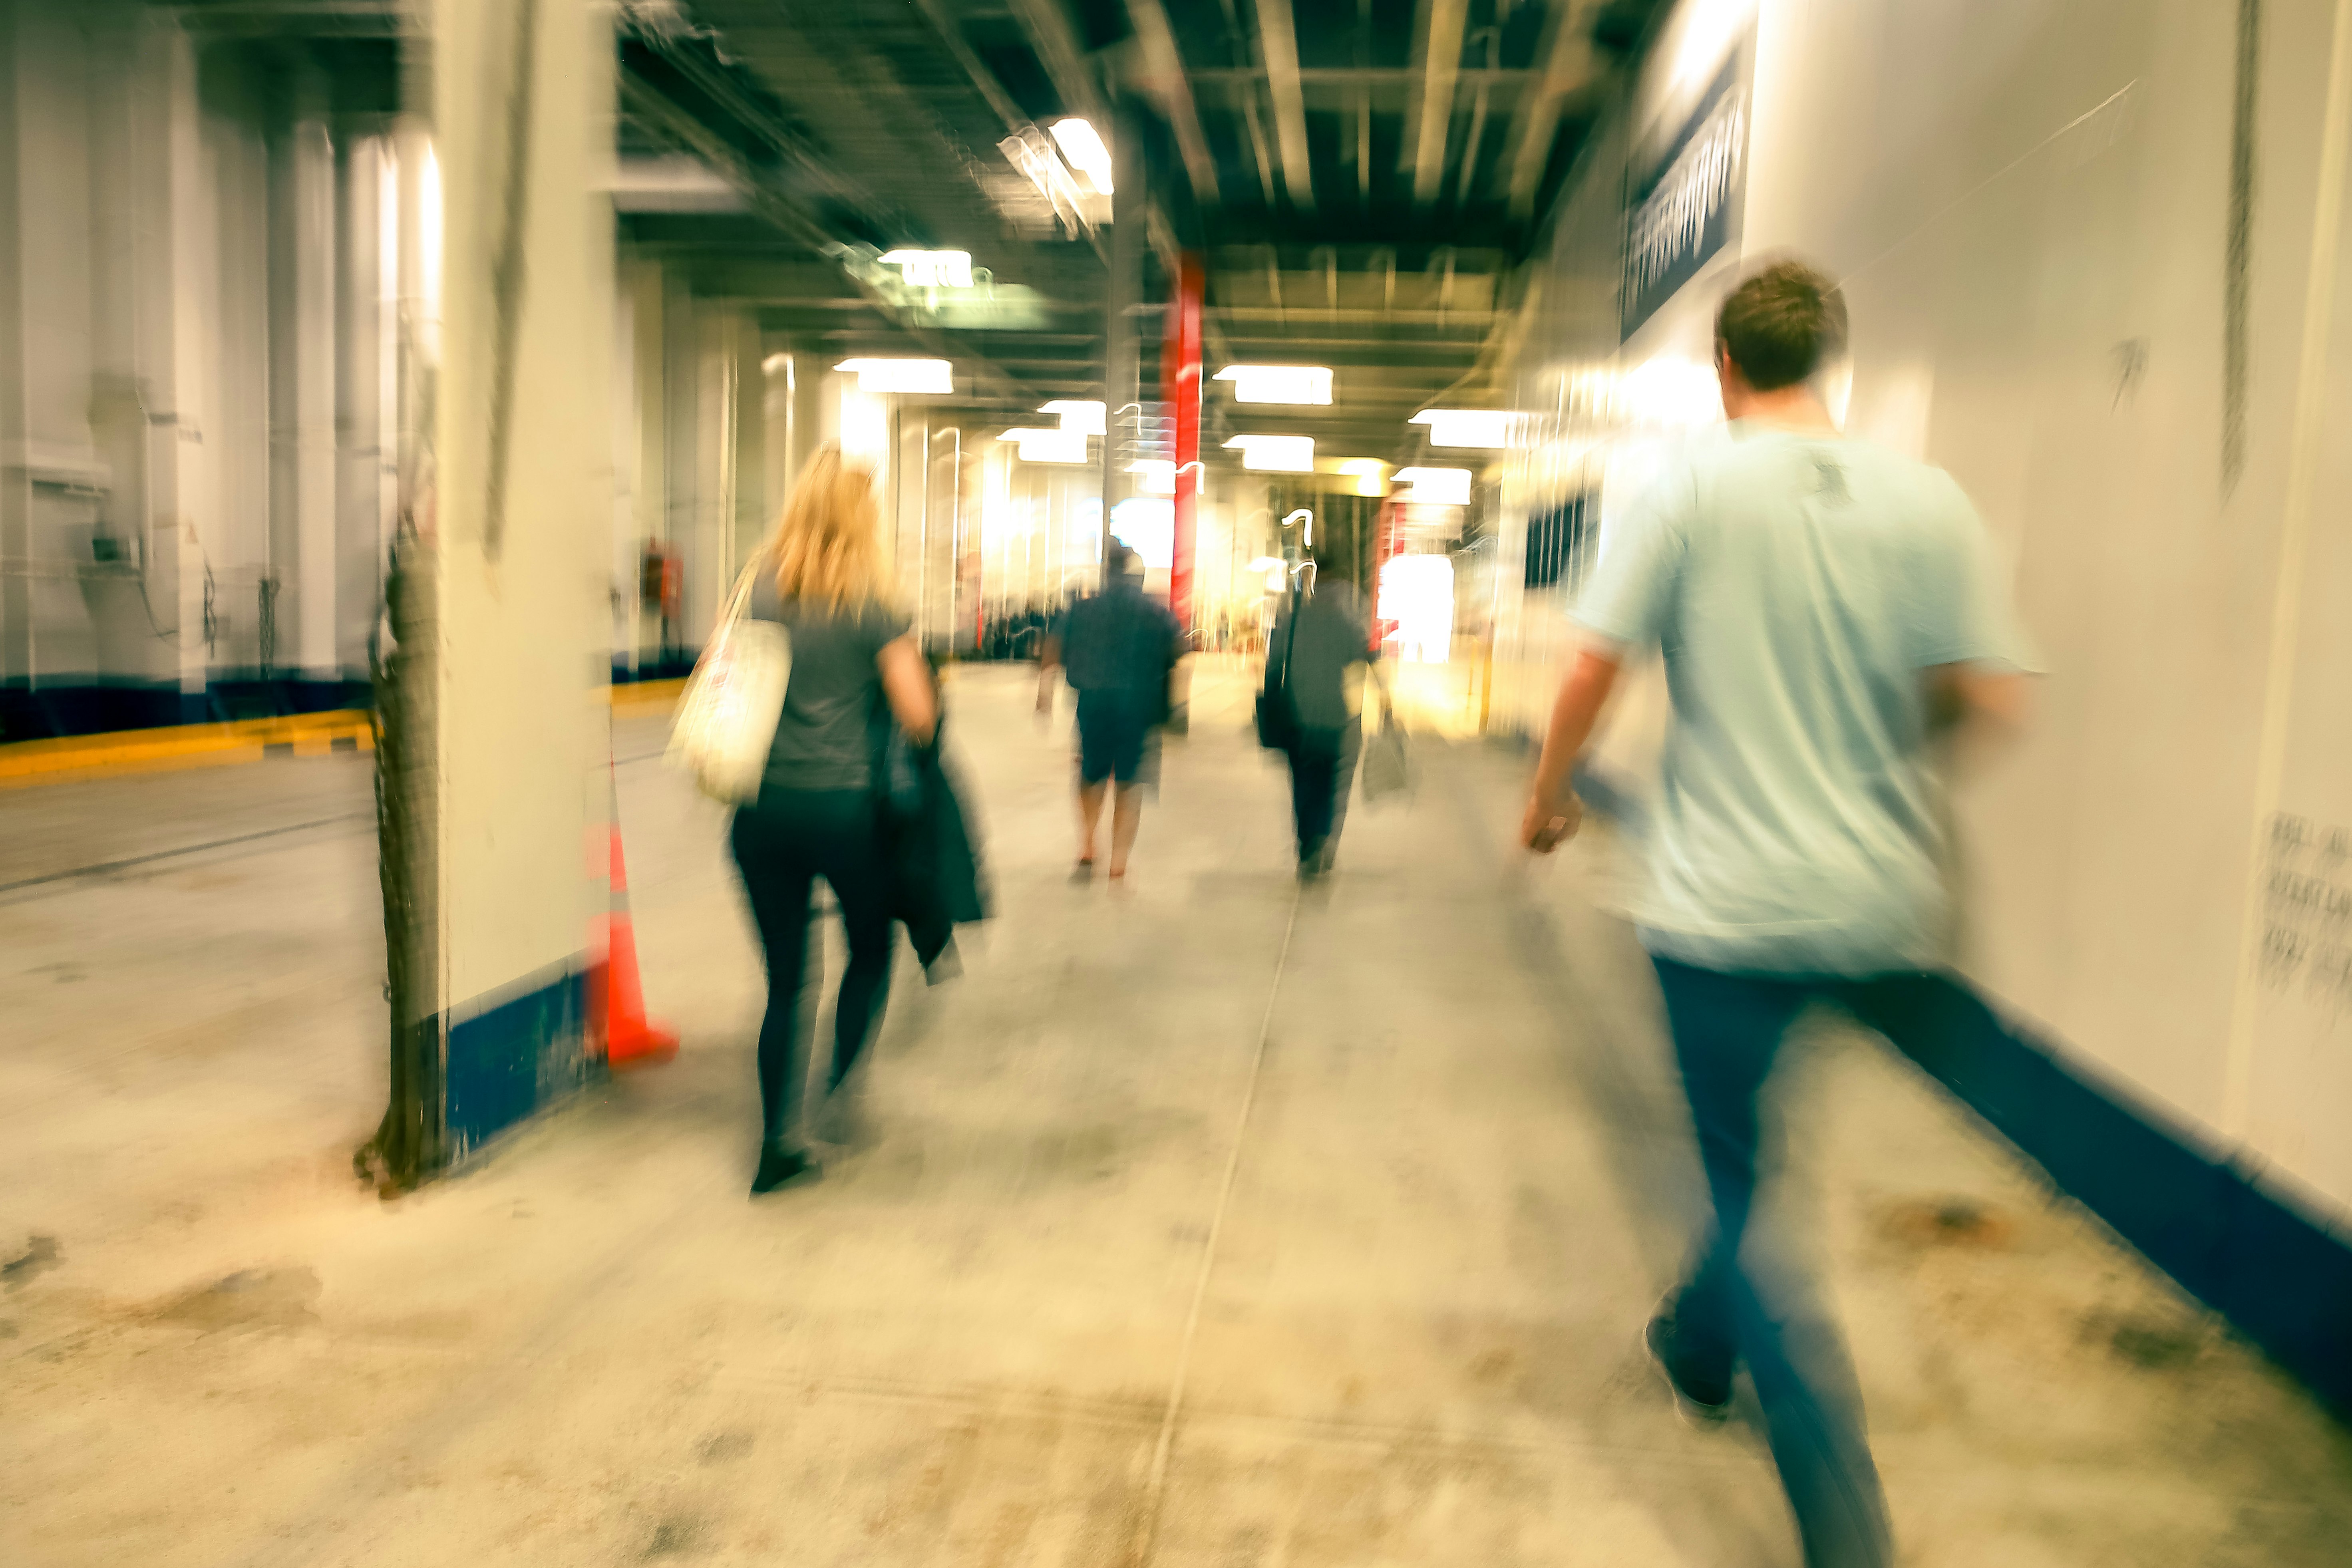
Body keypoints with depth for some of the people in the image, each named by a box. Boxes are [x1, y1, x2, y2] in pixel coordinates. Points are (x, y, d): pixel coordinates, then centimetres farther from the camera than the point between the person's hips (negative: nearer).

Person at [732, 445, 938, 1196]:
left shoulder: (759, 592, 4)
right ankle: (840, 1091, 14)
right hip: (845, 808, -3)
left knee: (784, 979, 11)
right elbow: (919, 717, -8)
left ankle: (777, 1143, 12)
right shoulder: (872, 605, -6)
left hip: (762, 809, 3)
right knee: (871, 949, 21)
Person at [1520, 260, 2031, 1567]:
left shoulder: (1692, 492, -7)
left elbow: (1593, 672, -9)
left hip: (1727, 909, -3)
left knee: (1767, 1195, 8)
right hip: (1884, 912, 4)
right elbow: (1993, 697, -4)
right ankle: (1698, 1345, 47)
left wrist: (1551, 796, 8)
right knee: (1773, 1162, 24)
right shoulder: (1928, 500, 1)